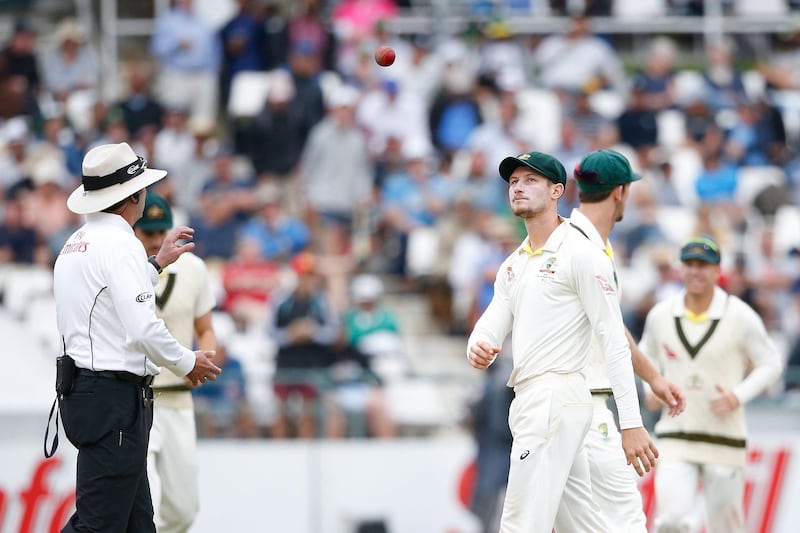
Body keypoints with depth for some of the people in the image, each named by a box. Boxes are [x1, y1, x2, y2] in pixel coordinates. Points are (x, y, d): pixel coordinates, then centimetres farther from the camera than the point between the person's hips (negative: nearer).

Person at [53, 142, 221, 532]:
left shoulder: (76, 243, 14)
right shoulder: (120, 244, -15)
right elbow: (143, 329, -21)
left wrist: (158, 263, 34)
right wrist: (187, 363, -5)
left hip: (84, 392, 10)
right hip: (114, 398, -10)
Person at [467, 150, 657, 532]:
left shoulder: (581, 255, -7)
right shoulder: (513, 265, 19)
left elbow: (614, 341, -12)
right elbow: (490, 327, 12)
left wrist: (631, 424, -19)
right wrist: (478, 349, -15)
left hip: (557, 397, -9)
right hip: (528, 400, 9)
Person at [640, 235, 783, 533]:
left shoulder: (740, 316, -5)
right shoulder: (660, 315, 3)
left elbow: (771, 364, 3)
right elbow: (646, 356, 20)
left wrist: (739, 396, -12)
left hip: (724, 438, -1)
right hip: (676, 439, 1)